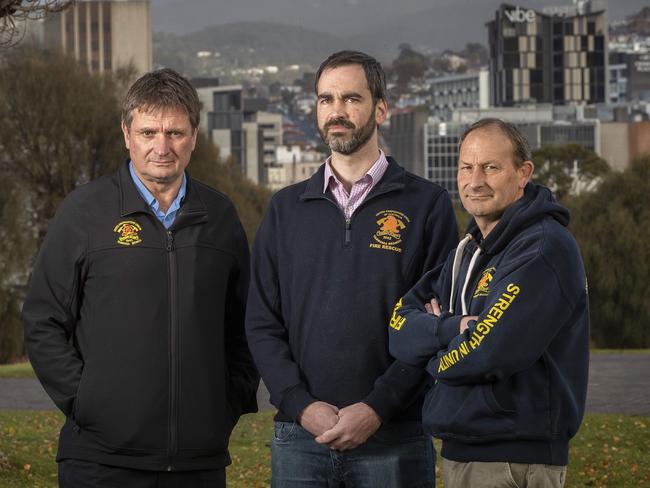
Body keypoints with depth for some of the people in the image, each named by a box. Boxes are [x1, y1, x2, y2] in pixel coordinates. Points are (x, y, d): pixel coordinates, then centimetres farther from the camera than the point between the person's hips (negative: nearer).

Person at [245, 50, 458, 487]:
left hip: (394, 441, -2)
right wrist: (301, 405, -7)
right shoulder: (286, 209, 12)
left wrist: (377, 409, -13)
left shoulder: (426, 205, 3)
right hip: (300, 439, 2)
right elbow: (262, 324, 8)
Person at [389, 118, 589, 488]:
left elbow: (488, 353, -23)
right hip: (462, 452, 8)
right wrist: (453, 327, -14)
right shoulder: (469, 251, 15)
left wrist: (439, 358, -2)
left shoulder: (543, 249, -14)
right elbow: (398, 330, 5)